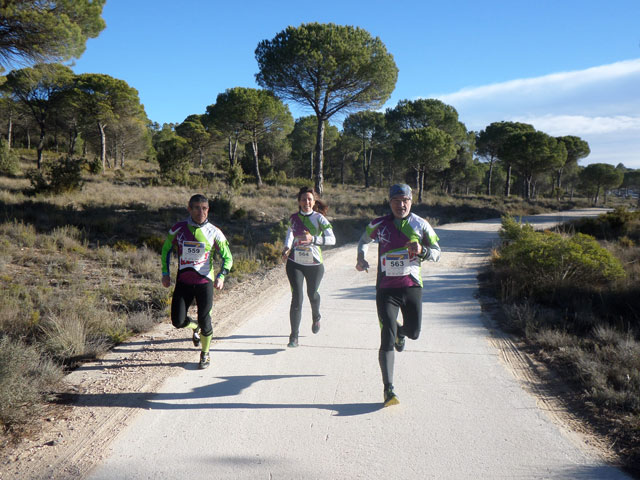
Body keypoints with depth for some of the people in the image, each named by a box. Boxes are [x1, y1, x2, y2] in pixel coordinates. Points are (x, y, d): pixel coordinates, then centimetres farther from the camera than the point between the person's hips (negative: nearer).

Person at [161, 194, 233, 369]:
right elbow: (166, 249, 12)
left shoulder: (214, 232, -6)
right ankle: (195, 327, 33)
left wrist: (221, 276, -16)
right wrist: (165, 273, 4)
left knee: (204, 320, 2)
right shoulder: (178, 229, -3)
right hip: (183, 282, 1)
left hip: (205, 282, -1)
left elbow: (227, 257, 0)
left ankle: (205, 354, 27)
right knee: (178, 321, -4)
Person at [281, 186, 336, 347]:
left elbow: (332, 239, -22)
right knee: (297, 297, -11)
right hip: (295, 263, 1)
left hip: (314, 264, -1)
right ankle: (294, 335, -4)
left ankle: (316, 317, 53)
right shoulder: (294, 218, 0)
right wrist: (286, 249, 5)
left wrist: (313, 239, -37)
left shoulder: (319, 218, -11)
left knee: (312, 294, 18)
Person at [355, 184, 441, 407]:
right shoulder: (379, 225, 1)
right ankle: (388, 389, -2)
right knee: (387, 339, -8)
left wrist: (422, 251, -18)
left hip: (412, 286, 2)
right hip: (386, 288, -1)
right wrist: (361, 259, 3)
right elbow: (364, 240, 21)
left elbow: (437, 253, 4)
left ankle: (400, 332, 49)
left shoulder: (420, 225, 0)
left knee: (414, 333, 9)